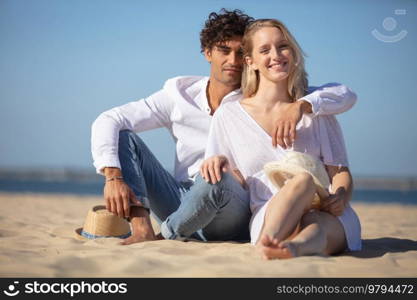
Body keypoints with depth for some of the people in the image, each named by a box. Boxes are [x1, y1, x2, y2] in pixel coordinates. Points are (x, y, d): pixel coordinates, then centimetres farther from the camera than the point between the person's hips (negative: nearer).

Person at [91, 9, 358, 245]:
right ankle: (142, 229, -29)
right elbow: (108, 121, 0)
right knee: (123, 136, -8)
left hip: (233, 218, -3)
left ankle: (162, 239, -12)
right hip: (182, 206, 3)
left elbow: (346, 96, -9)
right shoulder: (179, 94, 4)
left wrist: (300, 105, -29)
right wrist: (113, 176, -17)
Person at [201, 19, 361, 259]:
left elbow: (340, 171, 12)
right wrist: (215, 162, -7)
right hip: (268, 218, -1)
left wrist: (340, 198, -11)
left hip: (327, 215, 2)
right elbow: (218, 184, 17)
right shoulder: (229, 115, 14)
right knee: (303, 180, -35)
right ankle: (266, 244, -61)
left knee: (315, 225, -37)